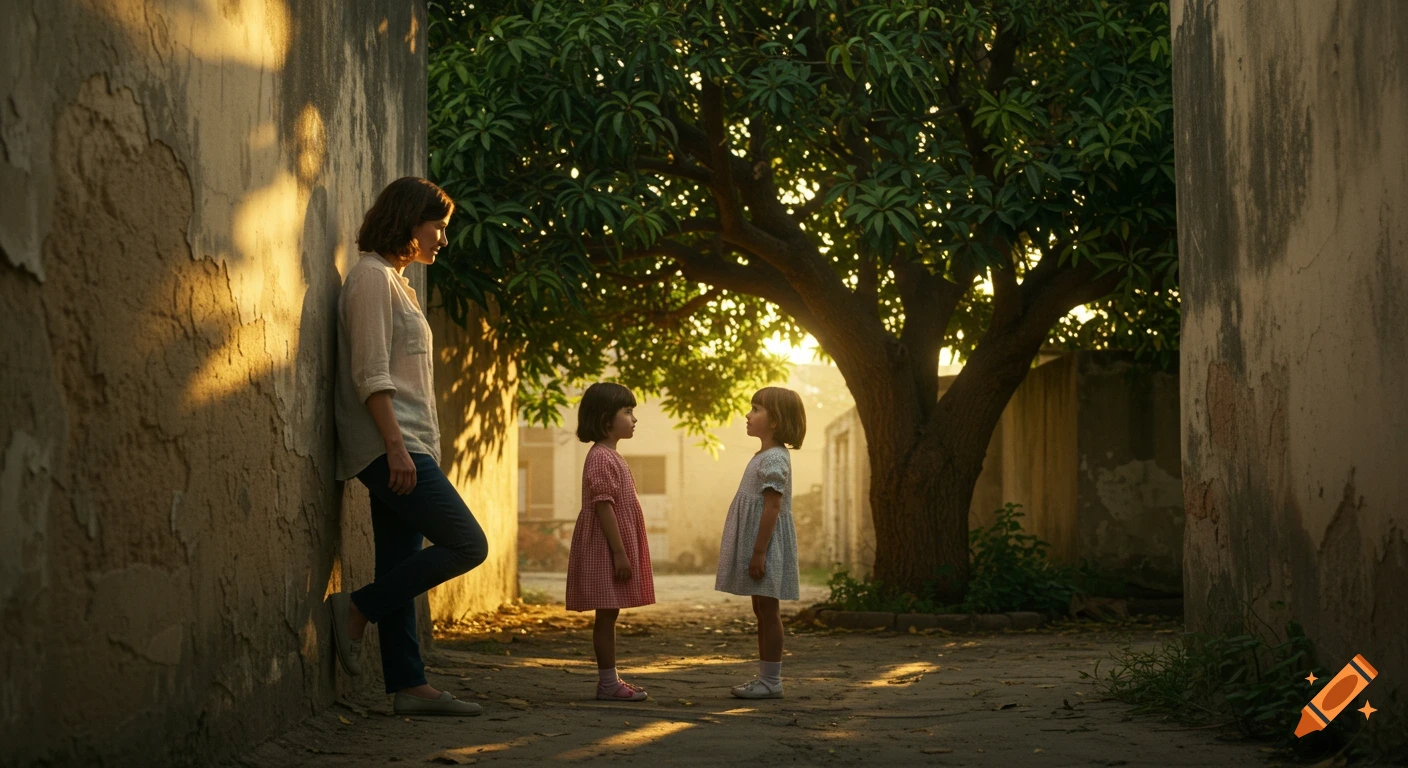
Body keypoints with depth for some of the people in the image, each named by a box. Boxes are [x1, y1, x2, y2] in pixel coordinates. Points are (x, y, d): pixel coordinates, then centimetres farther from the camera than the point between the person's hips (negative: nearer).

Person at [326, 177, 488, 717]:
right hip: (388, 443, -10)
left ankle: (409, 686, 5)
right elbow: (370, 374, -15)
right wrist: (396, 445, -21)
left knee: (401, 571, 6)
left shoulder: (395, 282, 22)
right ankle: (356, 611, -7)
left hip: (405, 446, 10)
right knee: (466, 544, -13)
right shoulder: (372, 277, -7)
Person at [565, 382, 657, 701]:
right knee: (606, 614, -6)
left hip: (615, 549, 10)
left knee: (609, 614, 11)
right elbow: (603, 508, -20)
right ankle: (608, 682, -3)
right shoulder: (601, 458, -15)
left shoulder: (610, 457, 17)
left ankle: (609, 680, 15)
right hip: (606, 551, -10)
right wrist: (619, 553, -22)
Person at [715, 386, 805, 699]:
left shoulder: (774, 459, -16)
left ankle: (771, 680, -3)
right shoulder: (765, 457, 16)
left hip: (767, 543, -10)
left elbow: (772, 507, -21)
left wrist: (759, 552, -24)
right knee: (762, 611, 12)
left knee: (768, 611, -6)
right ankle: (766, 677, 17)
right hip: (758, 544, 10)